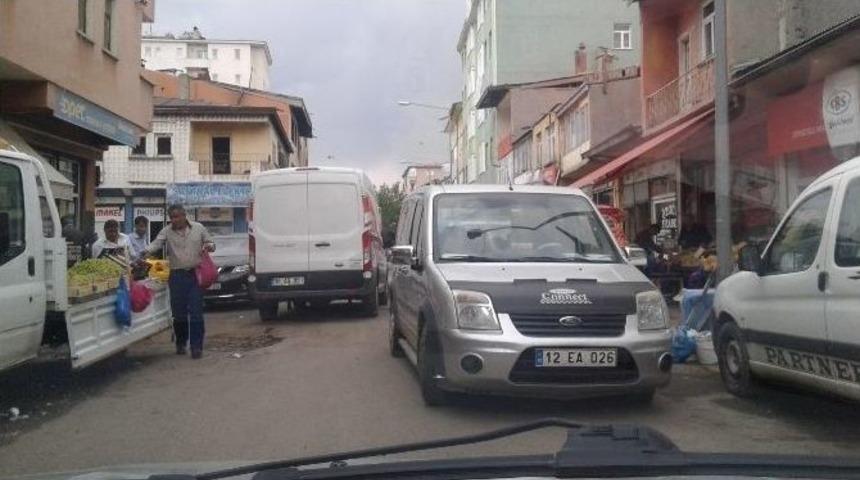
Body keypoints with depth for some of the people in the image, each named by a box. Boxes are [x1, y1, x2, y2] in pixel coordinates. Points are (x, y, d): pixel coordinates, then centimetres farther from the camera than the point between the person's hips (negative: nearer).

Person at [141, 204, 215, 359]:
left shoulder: (199, 228, 6)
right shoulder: (166, 231, 4)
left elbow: (211, 243, 14)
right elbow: (156, 243, -11)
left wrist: (209, 246, -9)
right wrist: (146, 252, -30)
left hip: (196, 274, -1)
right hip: (177, 276, 1)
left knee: (196, 312, -4)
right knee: (179, 313, 7)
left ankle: (196, 346, 1)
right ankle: (181, 343, 25)